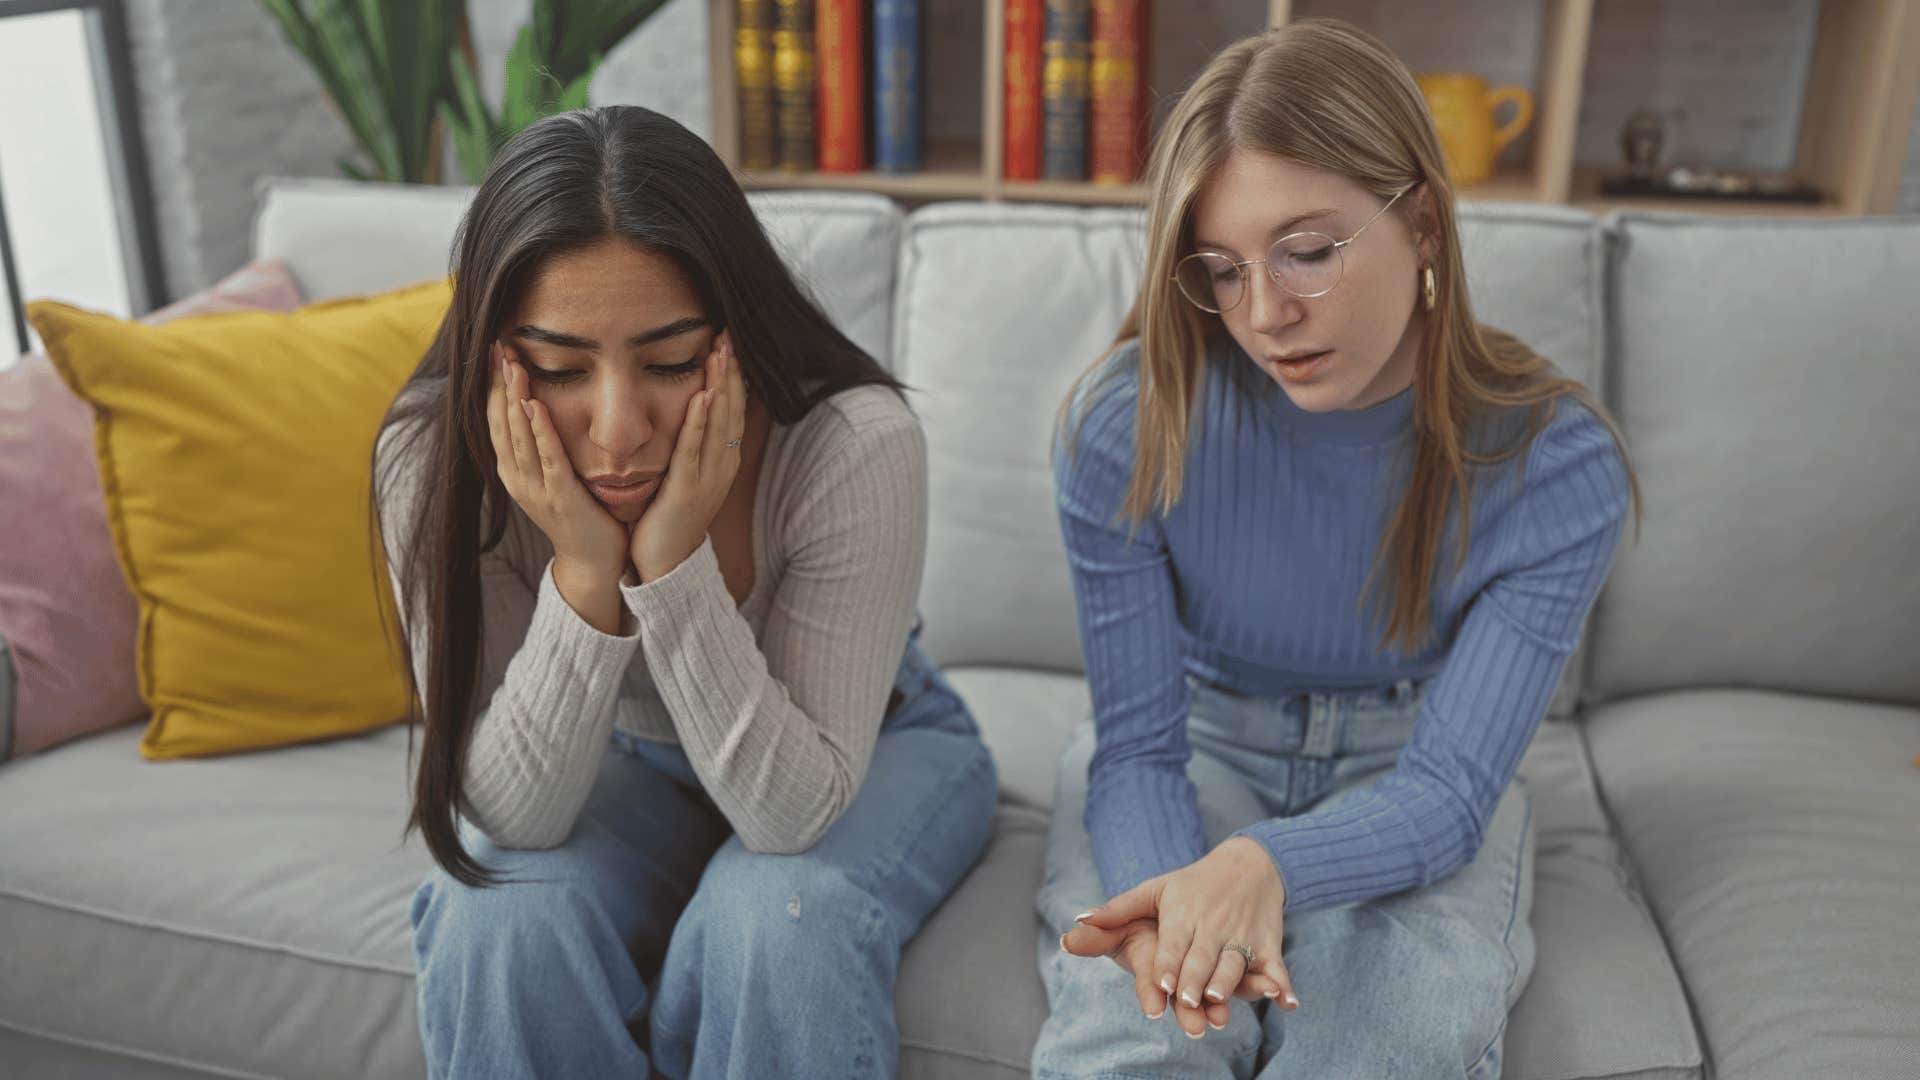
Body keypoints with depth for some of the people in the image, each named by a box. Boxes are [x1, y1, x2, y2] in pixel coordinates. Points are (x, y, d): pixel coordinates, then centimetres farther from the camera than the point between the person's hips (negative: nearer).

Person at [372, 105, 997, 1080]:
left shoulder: (857, 446, -33)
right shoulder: (432, 457, -26)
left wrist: (675, 564, -42)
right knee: (504, 911, -26)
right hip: (631, 762, 2)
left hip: (869, 744, -1)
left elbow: (796, 811, -30)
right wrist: (584, 571, -39)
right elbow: (511, 822, -24)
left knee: (777, 918, -30)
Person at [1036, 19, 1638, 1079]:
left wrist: (1265, 864, -43)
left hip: (1407, 766, 1)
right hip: (1193, 744, 0)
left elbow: (1445, 790, -20)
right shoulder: (1124, 423, -20)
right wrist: (1180, 905, -38)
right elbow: (1137, 747, -15)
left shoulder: (1554, 462, -19)